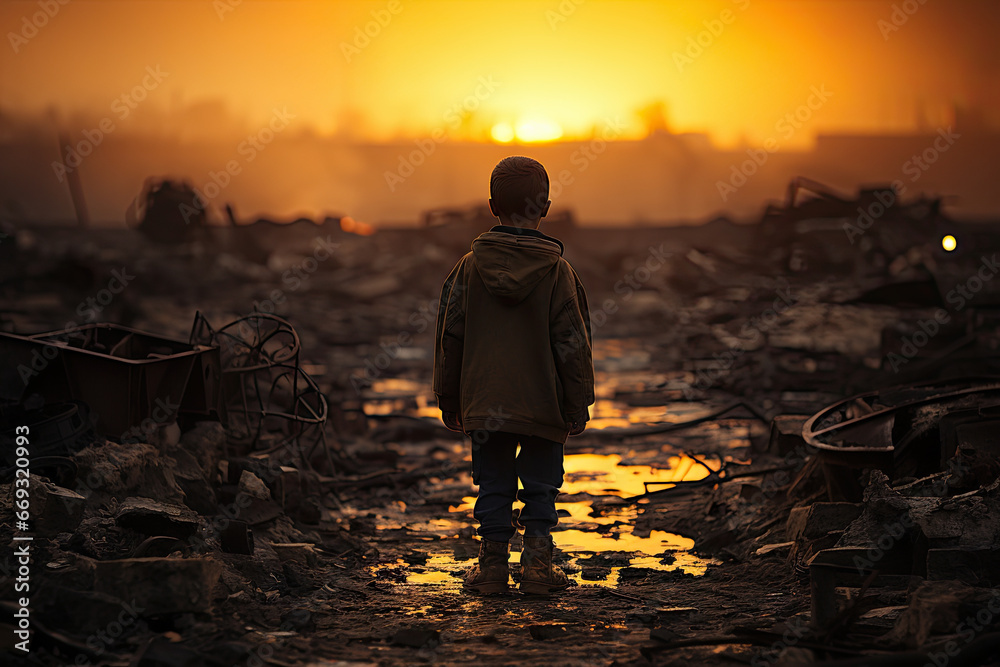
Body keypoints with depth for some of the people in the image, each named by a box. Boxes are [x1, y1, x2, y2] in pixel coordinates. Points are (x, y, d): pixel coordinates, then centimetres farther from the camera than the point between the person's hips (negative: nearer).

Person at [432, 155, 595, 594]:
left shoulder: (471, 266, -1)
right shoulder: (556, 271, -7)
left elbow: (450, 336, 4)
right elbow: (571, 340, -5)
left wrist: (448, 398, 13)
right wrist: (579, 402, 3)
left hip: (485, 404, 2)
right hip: (544, 403, -2)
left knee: (493, 484, 10)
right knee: (540, 484, 9)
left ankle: (493, 562, 11)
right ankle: (537, 560, 5)